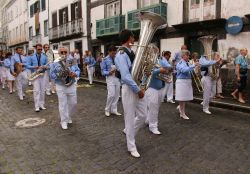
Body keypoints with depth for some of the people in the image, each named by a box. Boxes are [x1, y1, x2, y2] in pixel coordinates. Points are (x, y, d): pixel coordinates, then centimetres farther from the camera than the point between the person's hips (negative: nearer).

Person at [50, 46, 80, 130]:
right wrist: (59, 75, -22)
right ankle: (64, 121, 18)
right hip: (61, 87, -3)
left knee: (73, 103, 13)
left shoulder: (72, 61, 2)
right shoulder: (55, 63, -5)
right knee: (63, 105, 4)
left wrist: (75, 74, -18)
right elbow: (51, 74, -6)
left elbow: (78, 71, 4)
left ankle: (69, 116, 39)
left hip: (72, 86, 3)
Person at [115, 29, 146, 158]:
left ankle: (128, 131, 39)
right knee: (130, 118, 4)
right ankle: (131, 147, 21)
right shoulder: (121, 55, -15)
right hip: (129, 89, -8)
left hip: (138, 87, 8)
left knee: (143, 115, 14)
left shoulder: (132, 53, 12)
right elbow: (126, 77, -23)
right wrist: (138, 90, -17)